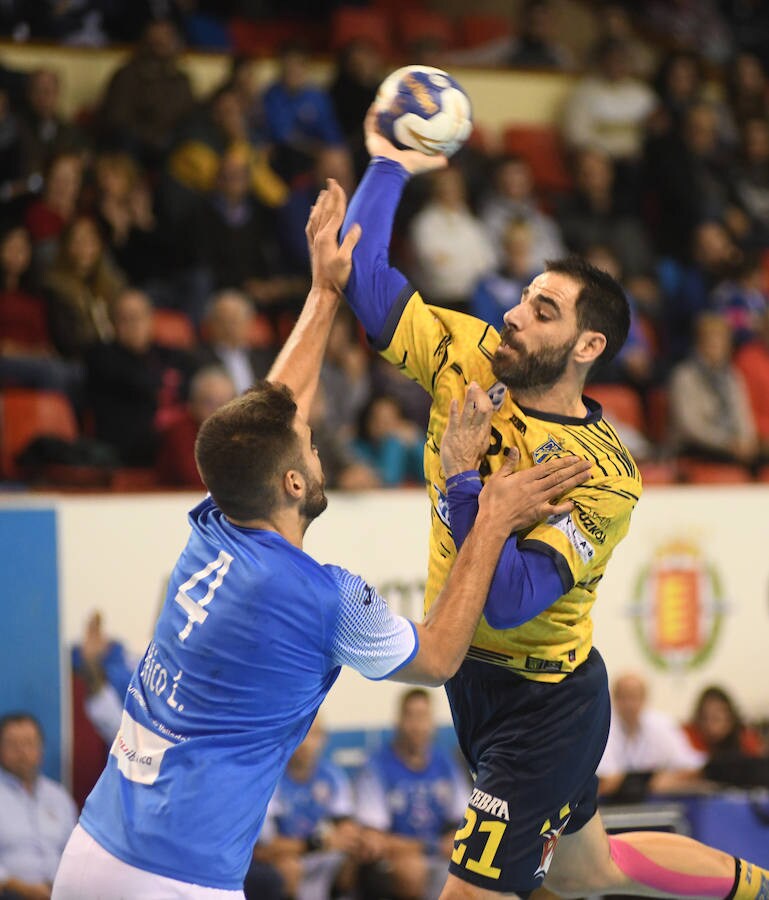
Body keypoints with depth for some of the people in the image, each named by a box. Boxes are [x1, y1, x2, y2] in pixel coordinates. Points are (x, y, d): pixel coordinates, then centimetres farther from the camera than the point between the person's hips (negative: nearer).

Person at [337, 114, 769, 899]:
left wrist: (462, 481, -34)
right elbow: (367, 283, -1)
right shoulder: (470, 362, -7)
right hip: (473, 679, 8)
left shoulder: (602, 477, -24)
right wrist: (388, 167, -5)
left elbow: (507, 601, -34)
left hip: (546, 708, -8)